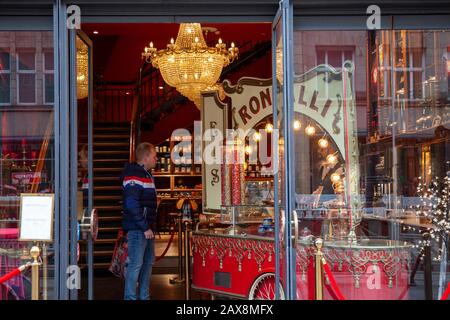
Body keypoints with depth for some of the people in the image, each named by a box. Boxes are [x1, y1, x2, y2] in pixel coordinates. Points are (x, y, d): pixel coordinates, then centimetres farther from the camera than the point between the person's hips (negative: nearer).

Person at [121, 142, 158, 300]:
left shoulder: (146, 174, 18)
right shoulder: (133, 175, -14)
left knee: (148, 262, 15)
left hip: (147, 228, 10)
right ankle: (130, 297, 1)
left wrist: (151, 226, 17)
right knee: (135, 264, -7)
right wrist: (145, 228, -19)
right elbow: (131, 205, -21)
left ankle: (144, 296, 24)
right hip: (137, 228, -10)